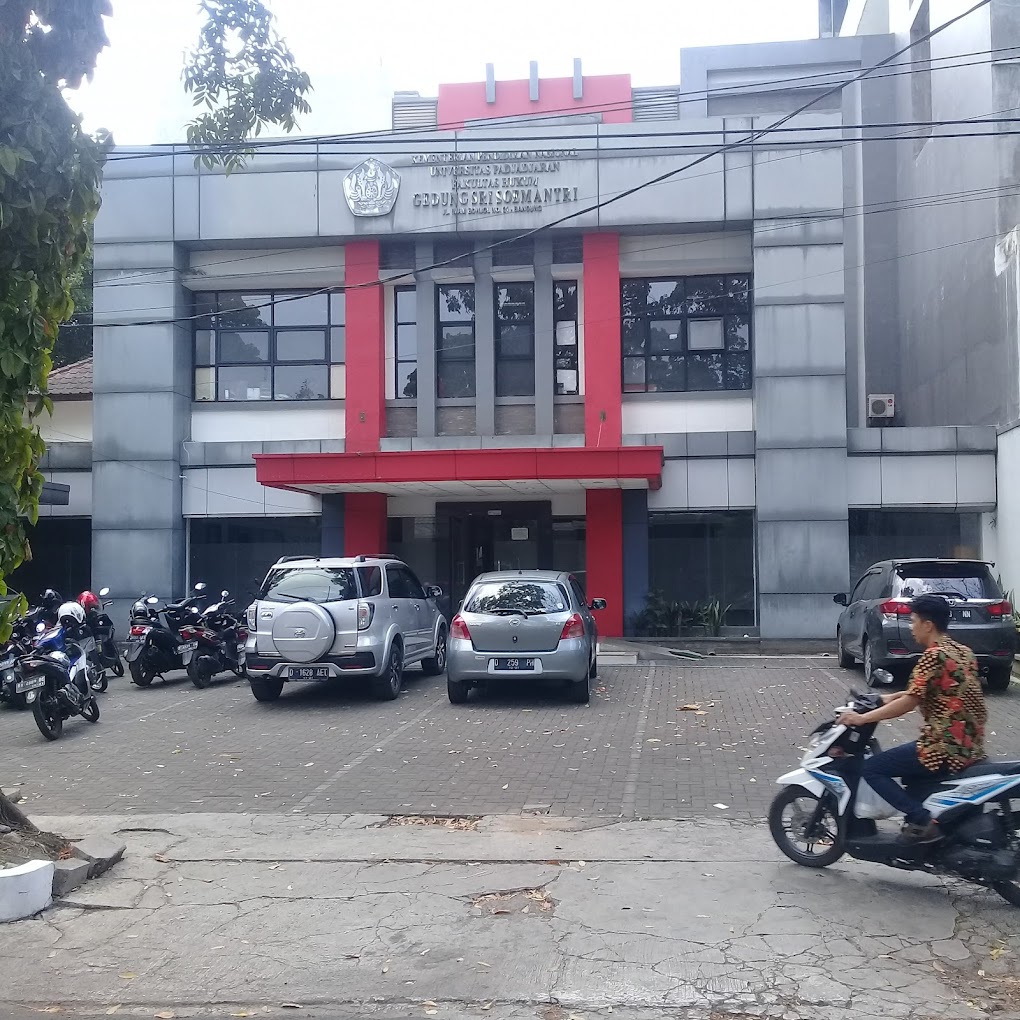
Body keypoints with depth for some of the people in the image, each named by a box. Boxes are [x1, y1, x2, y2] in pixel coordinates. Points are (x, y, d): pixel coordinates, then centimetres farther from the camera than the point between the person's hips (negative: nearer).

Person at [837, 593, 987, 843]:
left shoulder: (934, 656, -16)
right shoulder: (962, 651, 12)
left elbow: (910, 702, -19)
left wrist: (863, 718, -12)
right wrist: (892, 697, 22)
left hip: (946, 749, -10)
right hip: (970, 745, 10)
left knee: (871, 769, -4)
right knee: (906, 760, 32)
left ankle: (922, 821, -11)